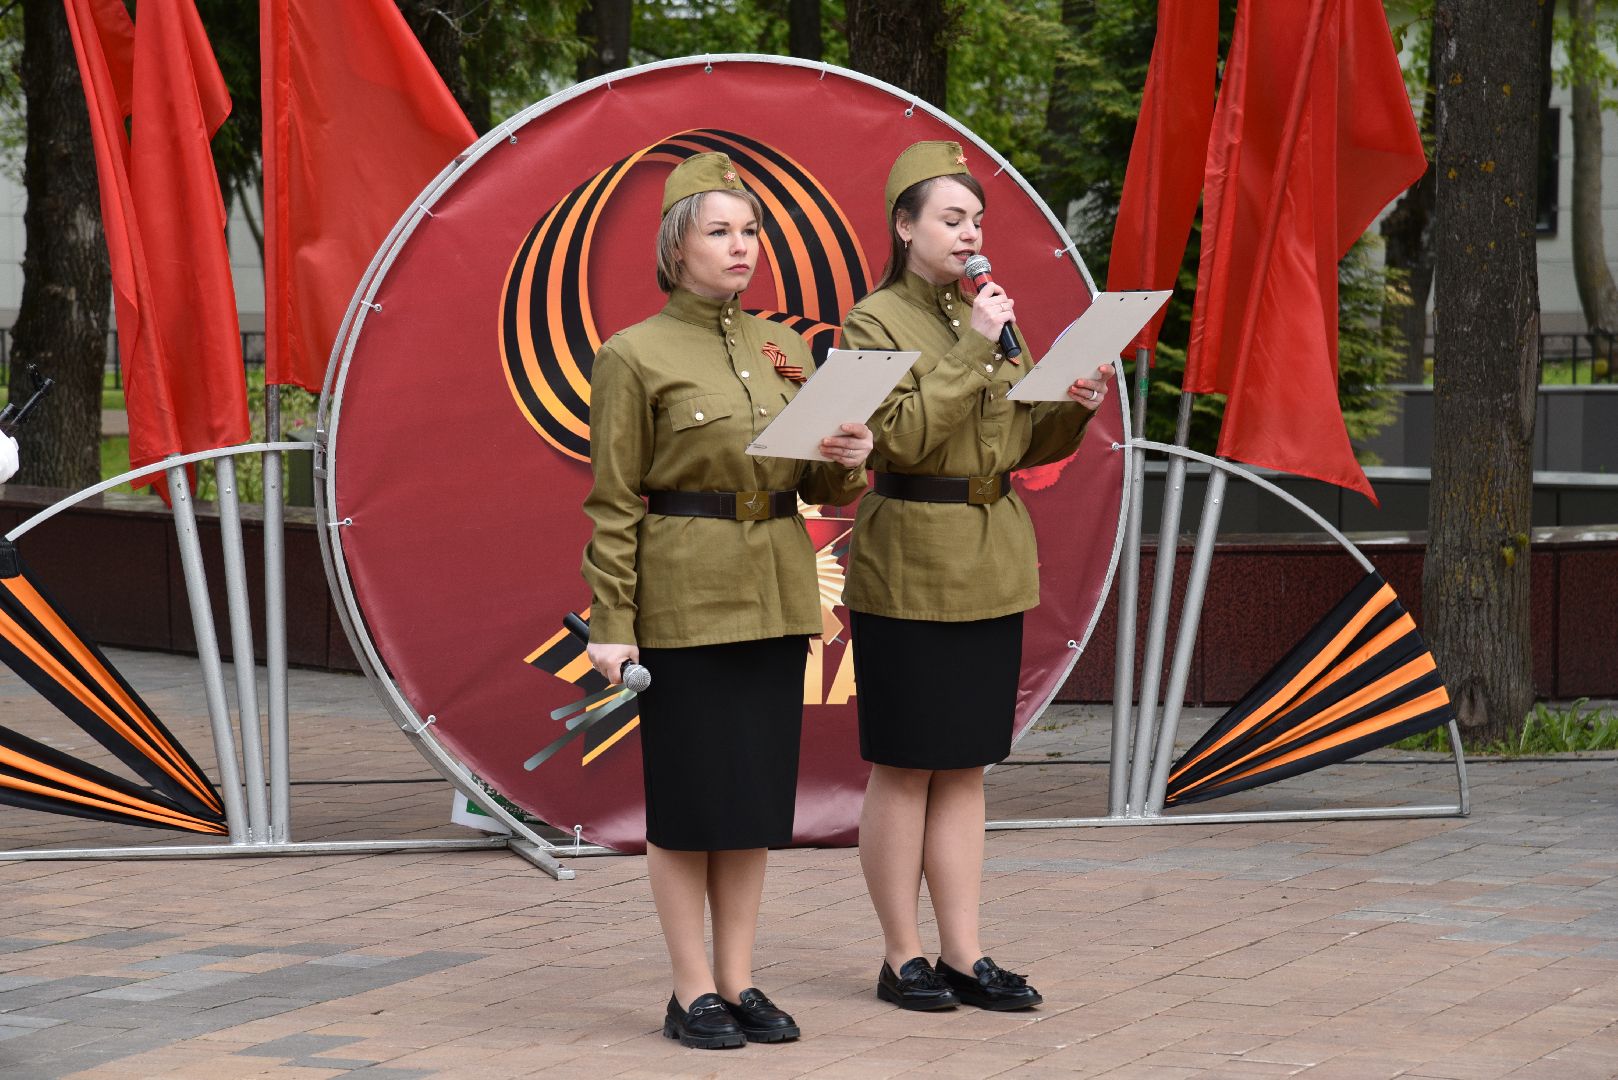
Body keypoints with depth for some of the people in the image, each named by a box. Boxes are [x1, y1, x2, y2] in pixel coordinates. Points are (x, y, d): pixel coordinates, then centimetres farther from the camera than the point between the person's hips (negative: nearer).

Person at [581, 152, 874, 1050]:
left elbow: (819, 487, 15)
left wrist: (850, 458, -8)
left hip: (776, 597, 6)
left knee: (758, 792, 8)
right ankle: (692, 992, 7)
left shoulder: (786, 350, 10)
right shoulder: (633, 357, -6)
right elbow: (614, 503, -8)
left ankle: (739, 981, 15)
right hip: (683, 599, -6)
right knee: (687, 797, -1)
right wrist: (610, 624, -13)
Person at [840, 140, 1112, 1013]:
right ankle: (902, 958, 8)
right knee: (904, 769, 0)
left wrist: (1073, 410, -3)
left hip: (991, 571, 7)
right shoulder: (874, 323, -8)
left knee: (965, 768, 9)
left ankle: (964, 955, 12)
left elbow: (1020, 441, 16)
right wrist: (971, 352, -21)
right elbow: (901, 438, -20)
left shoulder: (987, 316, 12)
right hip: (907, 571, -7)